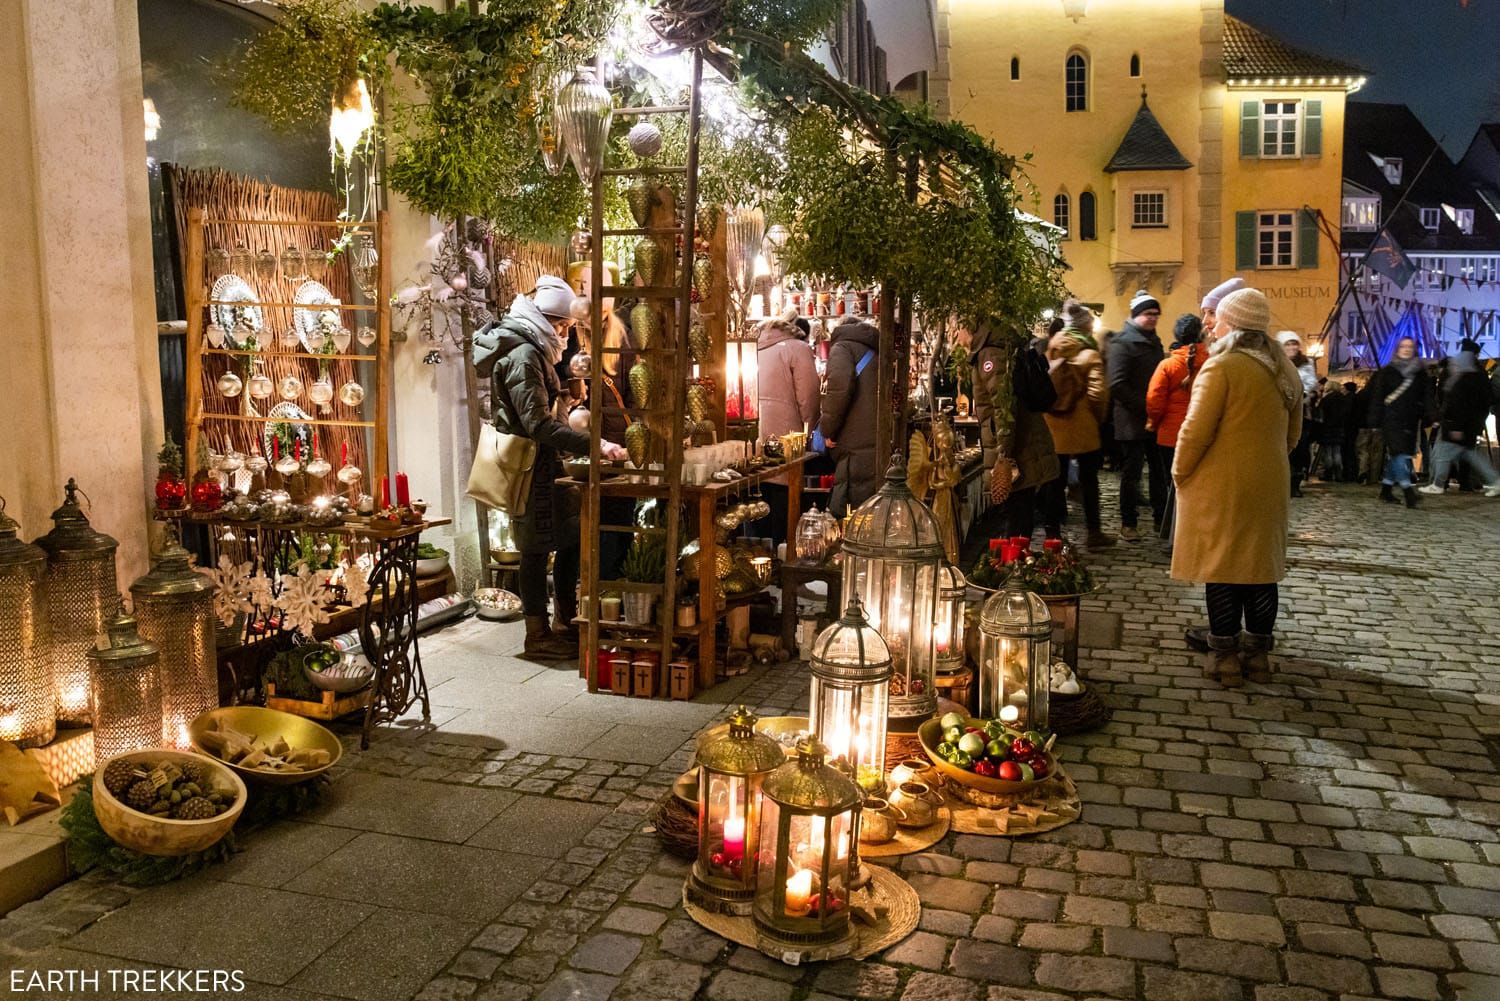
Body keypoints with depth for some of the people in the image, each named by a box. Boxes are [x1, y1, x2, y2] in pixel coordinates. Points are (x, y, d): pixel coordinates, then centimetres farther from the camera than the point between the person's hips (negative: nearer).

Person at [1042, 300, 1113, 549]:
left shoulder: (1050, 351, 3)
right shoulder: (1089, 355, -10)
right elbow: (1097, 392, -18)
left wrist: (1050, 410, 12)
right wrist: (1098, 417, -1)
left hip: (1053, 427, 4)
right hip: (1083, 428, -4)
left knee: (1056, 481, 9)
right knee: (1088, 480, 9)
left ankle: (1053, 533, 10)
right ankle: (1093, 532, 17)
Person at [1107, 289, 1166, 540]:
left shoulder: (1154, 341, 15)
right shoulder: (1123, 342, -10)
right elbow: (1117, 385, -20)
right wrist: (1145, 407, -17)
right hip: (1133, 422, -7)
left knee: (1159, 471, 11)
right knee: (1131, 473, 1)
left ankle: (1161, 517, 21)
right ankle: (1128, 523, 10)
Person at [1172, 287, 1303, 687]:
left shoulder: (1221, 367, -14)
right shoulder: (1285, 369, 9)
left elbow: (1196, 431, -17)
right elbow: (1293, 433, 17)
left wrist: (1180, 472, -4)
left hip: (1221, 486, -7)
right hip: (1270, 485, 7)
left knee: (1220, 568, 1)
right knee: (1261, 567, 12)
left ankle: (1225, 657, 6)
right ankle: (1257, 653, 20)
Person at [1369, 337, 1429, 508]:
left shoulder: (1421, 373, 12)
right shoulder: (1387, 372, 3)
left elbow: (1425, 398, 12)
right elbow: (1377, 397, 1)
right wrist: (1376, 421, -4)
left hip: (1411, 421, 4)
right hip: (1392, 419, -4)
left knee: (1397, 456, 7)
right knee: (1399, 452, -14)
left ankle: (1386, 489, 18)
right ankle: (1408, 491, -20)